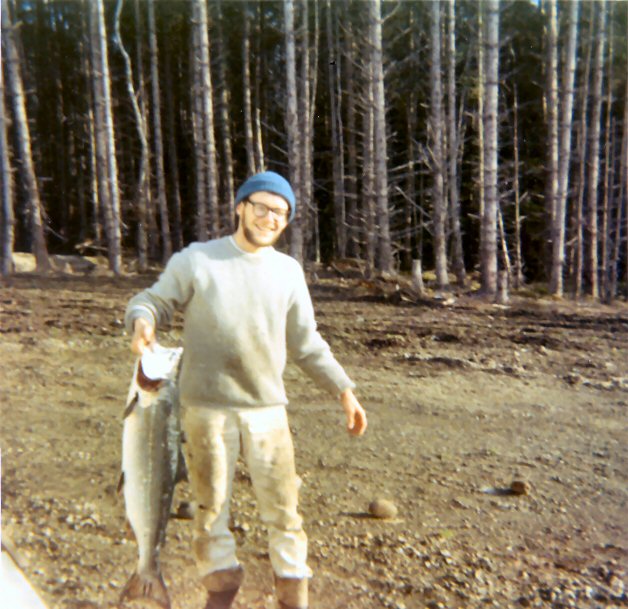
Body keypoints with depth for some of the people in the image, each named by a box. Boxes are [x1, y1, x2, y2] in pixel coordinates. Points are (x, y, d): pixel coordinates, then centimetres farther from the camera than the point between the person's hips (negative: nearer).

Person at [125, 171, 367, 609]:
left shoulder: (288, 271, 5)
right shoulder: (196, 260, -3)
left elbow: (306, 344, 10)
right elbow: (154, 300, 1)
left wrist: (344, 390, 4)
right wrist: (142, 321, -23)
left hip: (267, 410, 2)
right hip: (207, 409, -1)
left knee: (282, 507, 7)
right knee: (212, 506, 11)